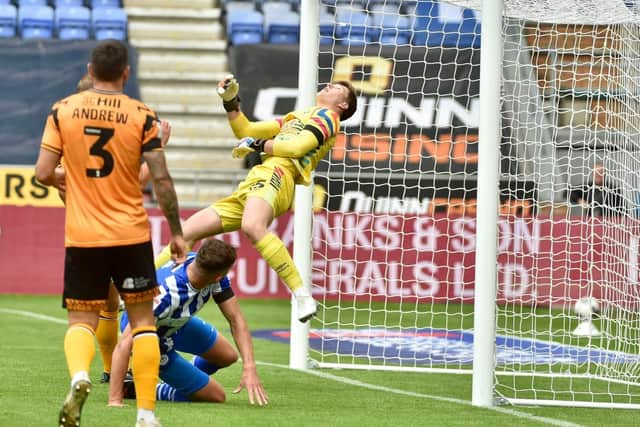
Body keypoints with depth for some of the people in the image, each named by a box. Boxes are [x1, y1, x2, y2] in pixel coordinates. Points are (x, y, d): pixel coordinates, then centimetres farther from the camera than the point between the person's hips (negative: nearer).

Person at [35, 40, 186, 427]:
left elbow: (43, 173, -3)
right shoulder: (142, 116, -5)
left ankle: (78, 375, -23)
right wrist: (176, 231, 4)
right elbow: (162, 180, -7)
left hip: (82, 236, 1)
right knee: (143, 319, 11)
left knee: (82, 320, 9)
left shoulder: (63, 111, -1)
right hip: (131, 235, -1)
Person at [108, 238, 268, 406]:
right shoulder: (167, 294, -45)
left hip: (177, 322, 7)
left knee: (228, 356, 21)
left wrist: (249, 367, -32)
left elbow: (235, 319, -19)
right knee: (216, 396, -1)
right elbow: (124, 345, -46)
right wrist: (114, 401, -51)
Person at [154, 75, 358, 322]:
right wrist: (230, 102, 25)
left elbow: (298, 147, -6)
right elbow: (247, 131, 37)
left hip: (276, 175, -9)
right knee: (188, 231, 5)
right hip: (251, 183, 9)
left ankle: (303, 298, -40)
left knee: (252, 226, -40)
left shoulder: (327, 116, 11)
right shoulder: (297, 117, 36)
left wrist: (258, 144, -1)